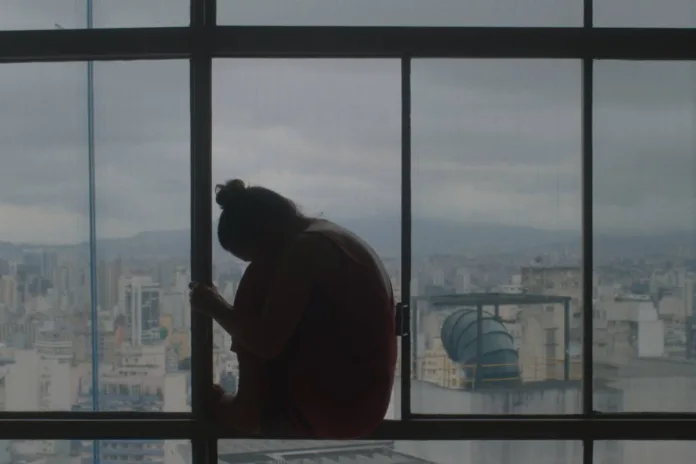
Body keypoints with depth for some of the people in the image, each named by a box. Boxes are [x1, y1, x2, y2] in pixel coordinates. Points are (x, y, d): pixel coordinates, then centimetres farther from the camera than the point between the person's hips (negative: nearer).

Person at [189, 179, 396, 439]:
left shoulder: (306, 248, -15)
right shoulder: (331, 238, 13)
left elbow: (266, 341, -19)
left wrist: (215, 308, -4)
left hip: (327, 407, -10)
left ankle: (247, 409, 5)